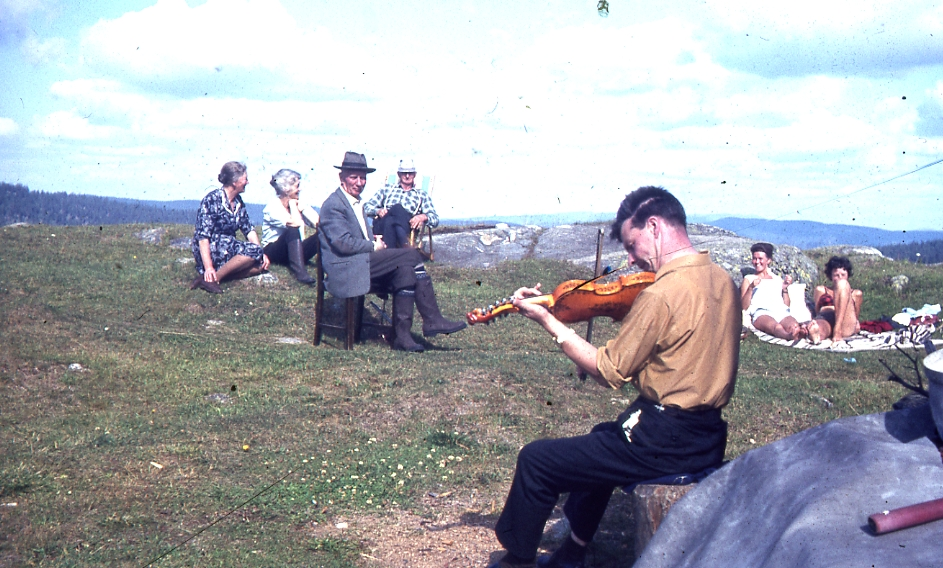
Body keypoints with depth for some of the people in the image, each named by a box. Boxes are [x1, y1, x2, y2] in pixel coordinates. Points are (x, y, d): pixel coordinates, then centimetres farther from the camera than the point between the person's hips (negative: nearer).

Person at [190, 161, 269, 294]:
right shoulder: (212, 200, -14)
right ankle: (211, 278, -25)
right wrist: (208, 268, -29)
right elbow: (203, 236, -21)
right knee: (254, 250, -26)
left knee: (261, 265, -14)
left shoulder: (238, 202, 10)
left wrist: (262, 253, -3)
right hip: (210, 251, -8)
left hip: (228, 250, 8)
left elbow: (249, 230, 13)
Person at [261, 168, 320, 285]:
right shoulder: (273, 207, -13)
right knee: (293, 230, -36)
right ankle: (299, 271, -46)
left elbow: (319, 223, -4)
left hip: (295, 251, 6)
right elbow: (295, 223, -28)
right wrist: (292, 204, -13)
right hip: (274, 252, -5)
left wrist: (302, 208, -8)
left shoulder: (299, 204, 8)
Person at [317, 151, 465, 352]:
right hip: (346, 270, -9)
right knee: (411, 256, -19)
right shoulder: (333, 205, -8)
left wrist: (374, 240, 5)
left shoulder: (356, 203, 22)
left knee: (405, 271, -19)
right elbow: (343, 243, -19)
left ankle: (402, 336, -18)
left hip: (362, 264, 9)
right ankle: (432, 320, -15)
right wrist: (373, 246, -8)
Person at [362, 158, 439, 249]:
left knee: (398, 208, -34)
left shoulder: (422, 194, 28)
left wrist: (423, 217, -9)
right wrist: (378, 211, -4)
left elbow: (435, 219, 16)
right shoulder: (387, 189, 30)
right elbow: (367, 207, 21)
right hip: (383, 225, 1)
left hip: (408, 227, -1)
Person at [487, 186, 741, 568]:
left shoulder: (662, 293, -21)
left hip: (667, 444, -9)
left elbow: (609, 372, -14)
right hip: (709, 438, 10)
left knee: (536, 461, 2)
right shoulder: (721, 280, 5)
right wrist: (627, 313, 7)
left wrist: (548, 321, -9)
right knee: (601, 439, 35)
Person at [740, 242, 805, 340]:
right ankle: (790, 336, -73)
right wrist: (751, 288, -2)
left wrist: (785, 288, 10)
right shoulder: (749, 279, 27)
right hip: (761, 313, -3)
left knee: (794, 326, -38)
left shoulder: (778, 279, 34)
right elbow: (744, 306, 12)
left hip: (782, 312, 4)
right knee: (775, 327, -42)